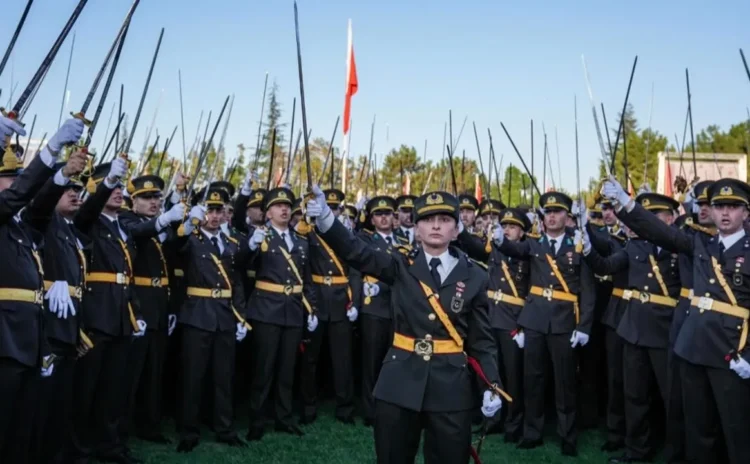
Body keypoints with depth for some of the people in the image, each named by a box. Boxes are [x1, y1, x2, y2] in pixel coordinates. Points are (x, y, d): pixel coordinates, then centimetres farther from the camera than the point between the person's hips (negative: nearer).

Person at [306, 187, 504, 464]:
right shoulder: (401, 267, 1)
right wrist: (325, 218, -30)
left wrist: (492, 386, -7)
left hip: (451, 386, 0)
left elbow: (482, 339, 4)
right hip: (399, 382, 0)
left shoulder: (474, 277, 1)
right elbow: (356, 252, -13)